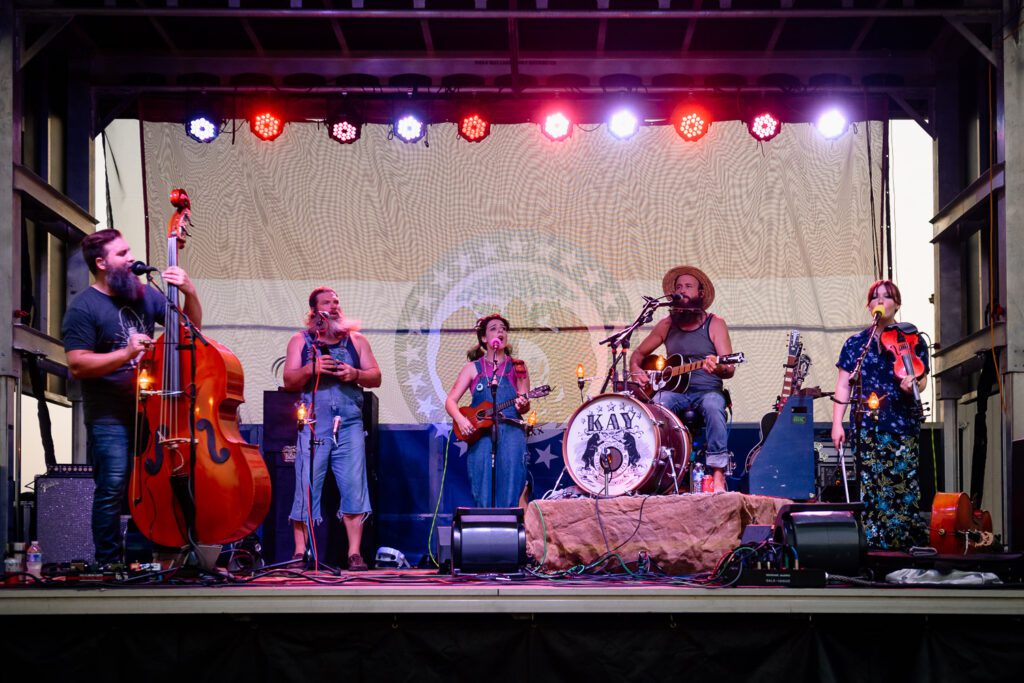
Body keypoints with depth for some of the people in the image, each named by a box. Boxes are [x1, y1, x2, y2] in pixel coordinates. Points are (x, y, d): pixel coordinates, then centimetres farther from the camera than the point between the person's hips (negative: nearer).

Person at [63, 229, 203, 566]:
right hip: (109, 415, -6)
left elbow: (191, 326, 13)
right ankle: (108, 563, 1)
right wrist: (125, 354, -25)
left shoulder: (143, 294, 9)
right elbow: (77, 365, -15)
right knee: (113, 490, -9)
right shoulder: (84, 308, -8)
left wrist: (189, 292, -5)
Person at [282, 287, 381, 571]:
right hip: (313, 424, -1)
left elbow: (376, 378, 11)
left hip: (349, 425, 1)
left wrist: (355, 374, -9)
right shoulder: (300, 340, 13)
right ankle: (300, 552, 2)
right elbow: (289, 381, 3)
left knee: (354, 488, -6)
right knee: (306, 488, -5)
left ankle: (355, 553, -4)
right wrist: (311, 369, -16)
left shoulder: (356, 340, 17)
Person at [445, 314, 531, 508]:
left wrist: (522, 405, -12)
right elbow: (451, 401, 7)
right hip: (480, 430, 0)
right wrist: (460, 419, -13)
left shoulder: (517, 367, 13)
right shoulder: (473, 368, 11)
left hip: (510, 429, 0)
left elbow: (524, 406, 12)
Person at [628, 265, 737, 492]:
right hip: (674, 390, 2)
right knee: (654, 406, -32)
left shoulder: (715, 324, 3)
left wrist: (718, 367, -29)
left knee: (713, 406, -37)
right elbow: (639, 353, 22)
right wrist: (635, 369, -2)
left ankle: (718, 474, -35)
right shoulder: (667, 325, 12)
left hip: (707, 390, -2)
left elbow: (729, 370, -5)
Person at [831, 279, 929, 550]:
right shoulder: (856, 343, 11)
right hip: (866, 428, 1)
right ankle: (874, 545, -1)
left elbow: (922, 378, 7)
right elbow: (843, 385, 8)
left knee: (903, 487, -7)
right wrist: (837, 423, -1)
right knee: (872, 488, -4)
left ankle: (908, 546, -2)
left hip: (902, 426, -1)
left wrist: (913, 384, -18)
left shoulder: (912, 340, 9)